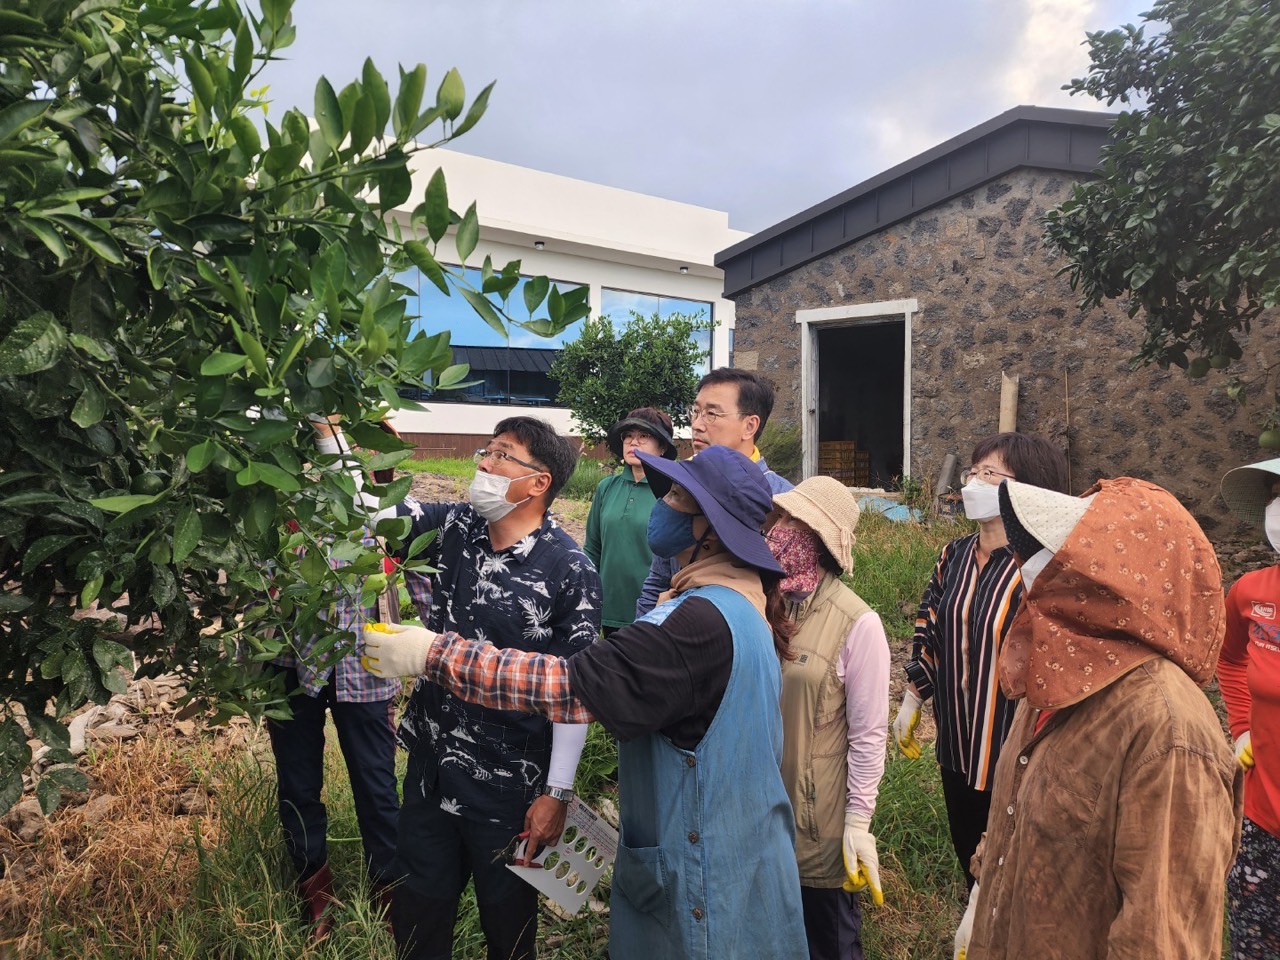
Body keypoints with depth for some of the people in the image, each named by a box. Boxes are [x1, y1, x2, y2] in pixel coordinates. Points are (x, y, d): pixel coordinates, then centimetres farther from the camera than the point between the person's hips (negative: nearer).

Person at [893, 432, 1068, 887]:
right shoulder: (954, 556, 2)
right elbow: (928, 630, 11)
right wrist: (912, 700, 13)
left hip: (1014, 750, -6)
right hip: (956, 746, 6)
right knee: (969, 858, 23)